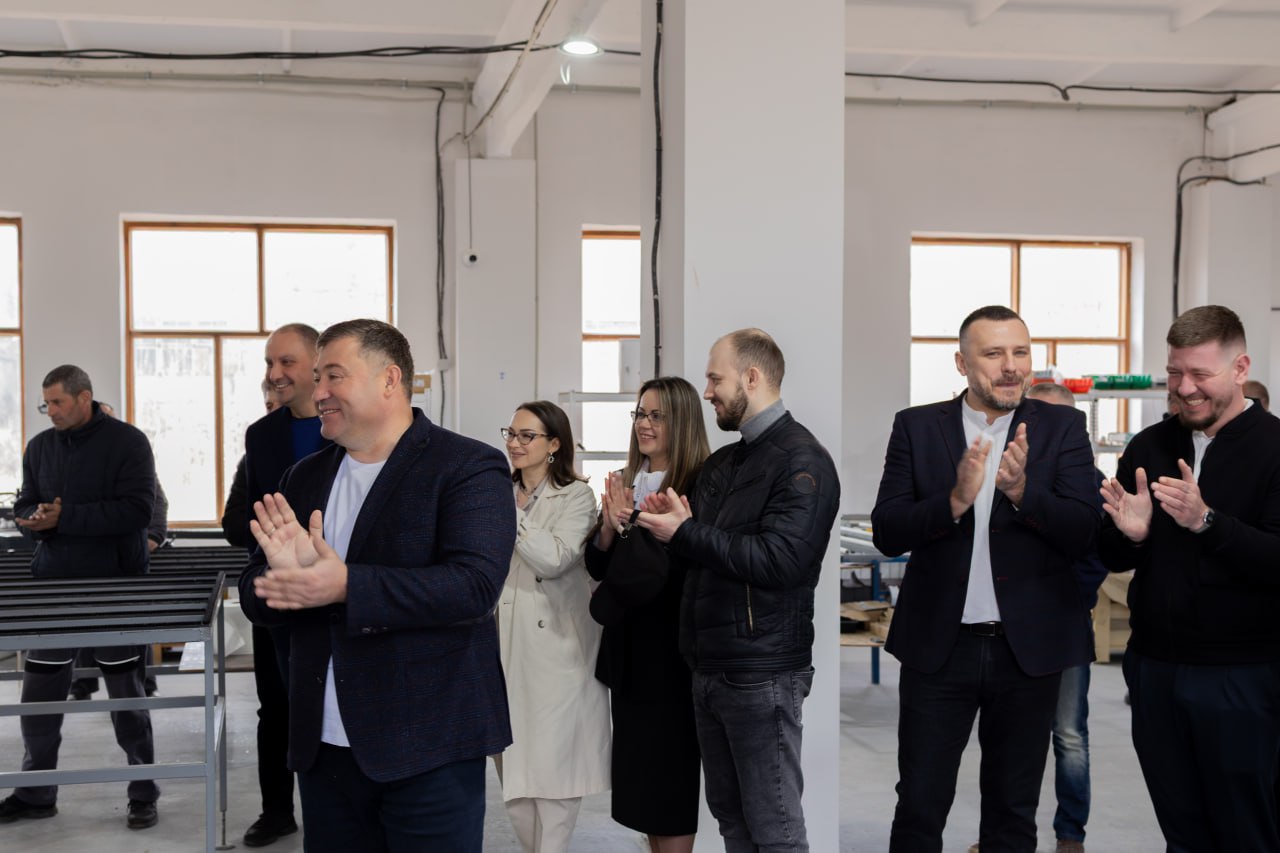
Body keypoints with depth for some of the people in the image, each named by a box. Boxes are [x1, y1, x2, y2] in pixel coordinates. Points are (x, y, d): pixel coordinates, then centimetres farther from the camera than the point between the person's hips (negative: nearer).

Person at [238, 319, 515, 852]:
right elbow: (257, 596, 9)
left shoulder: (469, 467, -8)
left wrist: (346, 586, -26)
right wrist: (286, 570, -14)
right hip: (324, 747, 6)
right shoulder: (304, 478, 11)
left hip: (428, 749, -5)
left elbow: (474, 584, -21)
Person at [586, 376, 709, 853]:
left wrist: (629, 525, -19)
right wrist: (608, 530, -11)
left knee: (670, 766, 3)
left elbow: (669, 567, -19)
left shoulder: (699, 489, -15)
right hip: (628, 643, 7)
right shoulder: (626, 483, 7)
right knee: (639, 765, 15)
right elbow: (598, 567, 7)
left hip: (670, 645, -7)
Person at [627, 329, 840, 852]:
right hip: (710, 667, 8)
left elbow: (779, 559, -23)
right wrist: (662, 523, -3)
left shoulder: (802, 461, -10)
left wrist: (685, 532, -18)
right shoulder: (721, 464, 16)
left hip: (761, 672, -8)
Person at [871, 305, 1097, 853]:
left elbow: (1082, 534, -9)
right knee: (919, 808, 6)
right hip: (939, 644, 0)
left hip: (1028, 647, 1)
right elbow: (887, 533, -8)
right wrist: (955, 499, -25)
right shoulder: (916, 427, 0)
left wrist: (1022, 490, -26)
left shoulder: (1062, 427, 0)